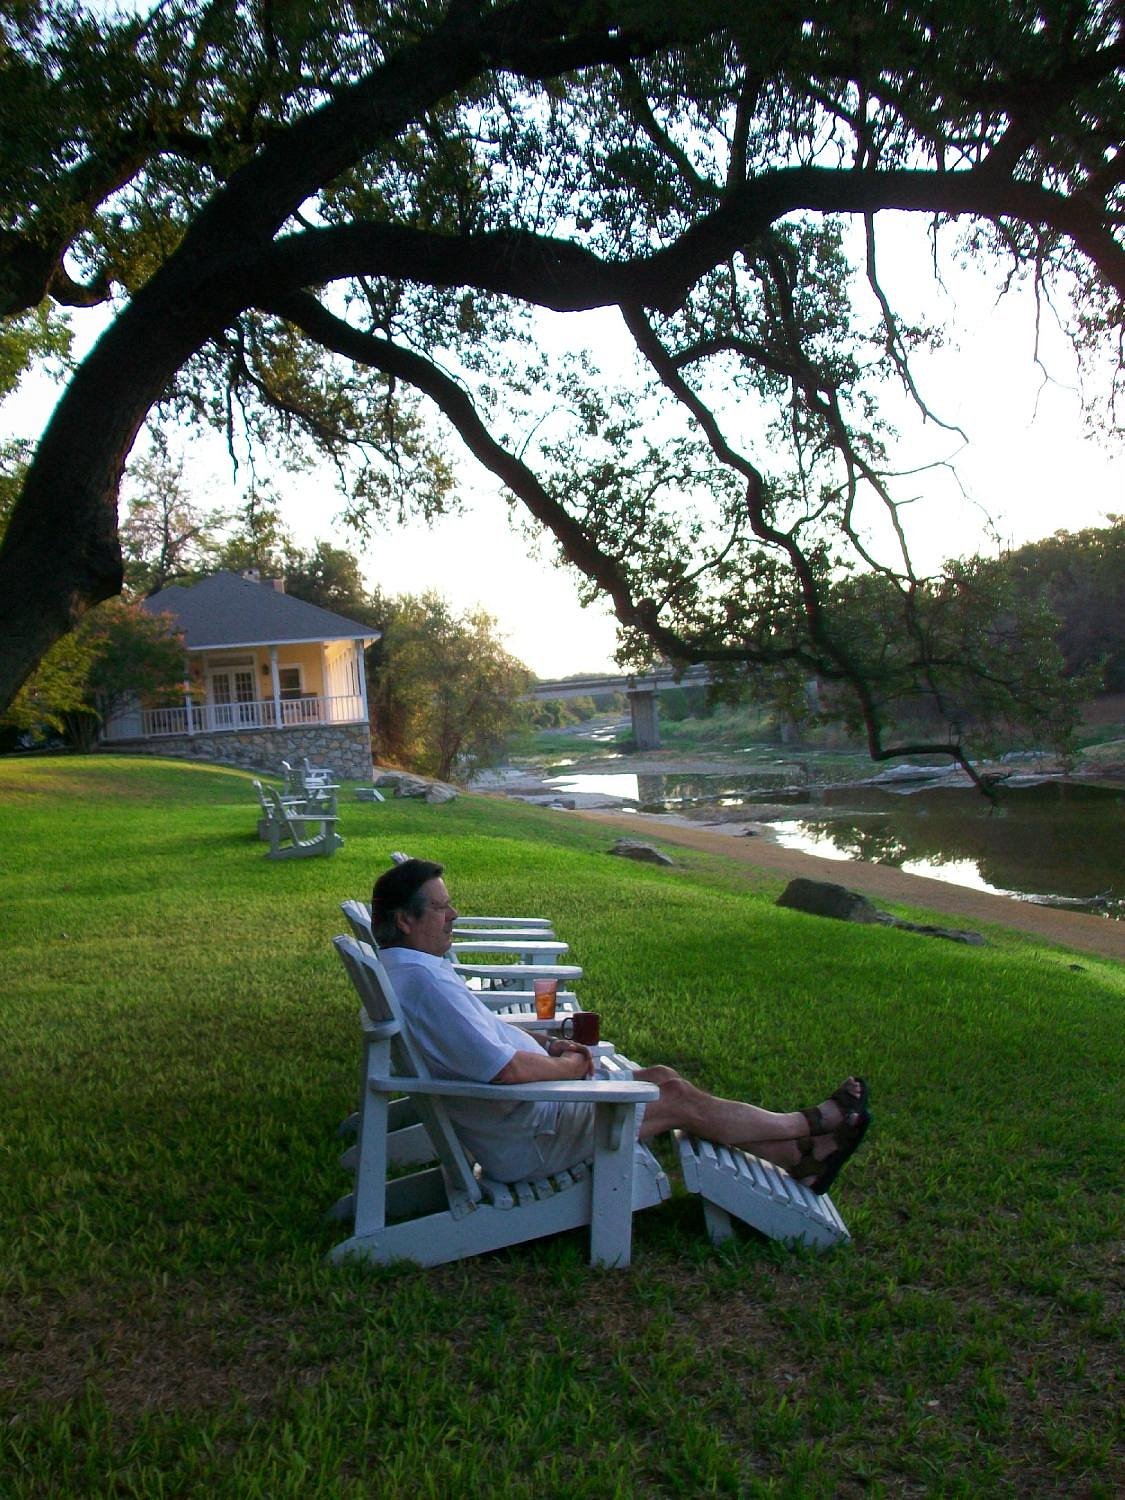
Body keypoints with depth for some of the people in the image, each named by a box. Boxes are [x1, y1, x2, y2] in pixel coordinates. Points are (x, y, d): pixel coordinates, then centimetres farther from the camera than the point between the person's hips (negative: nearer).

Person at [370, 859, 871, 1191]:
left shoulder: (397, 966, 6)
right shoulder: (425, 981, -28)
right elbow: (507, 1069, -32)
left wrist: (547, 1045, 6)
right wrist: (569, 1065, -12)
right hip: (526, 1141, -10)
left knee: (664, 1078, 10)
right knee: (678, 1099, 0)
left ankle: (796, 1158, 18)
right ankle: (811, 1125, 20)